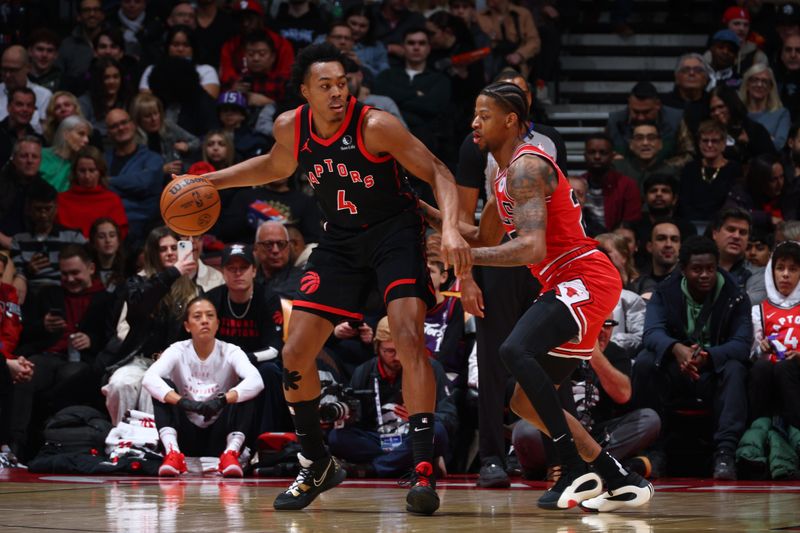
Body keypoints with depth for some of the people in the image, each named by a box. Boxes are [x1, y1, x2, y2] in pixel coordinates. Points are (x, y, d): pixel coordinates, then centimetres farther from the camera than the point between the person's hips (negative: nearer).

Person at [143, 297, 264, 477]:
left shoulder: (230, 352, -5)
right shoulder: (178, 351, -4)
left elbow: (256, 381, -25)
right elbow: (149, 379, -23)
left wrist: (222, 400, -41)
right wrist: (183, 402, -38)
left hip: (220, 437, 0)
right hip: (186, 438, 0)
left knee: (243, 392, -21)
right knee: (163, 386, -20)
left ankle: (230, 453, -33)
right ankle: (172, 453, -35)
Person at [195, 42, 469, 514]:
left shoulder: (375, 126, -22)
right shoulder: (290, 127, -7)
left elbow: (437, 174, -18)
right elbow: (276, 166, 17)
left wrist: (451, 229, -33)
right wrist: (210, 181, 12)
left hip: (395, 232, -5)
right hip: (341, 240, 5)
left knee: (410, 337, -25)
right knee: (295, 356, 1)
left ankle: (424, 470, -25)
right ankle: (317, 466, 21)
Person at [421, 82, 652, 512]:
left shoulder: (525, 168, -14)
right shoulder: (505, 174, 18)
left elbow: (532, 248, -26)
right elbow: (486, 239, 29)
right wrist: (427, 213, 19)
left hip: (586, 281, -11)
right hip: (564, 286, 11)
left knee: (515, 350, -32)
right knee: (527, 402, 10)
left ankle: (577, 471, -30)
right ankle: (621, 480, 16)